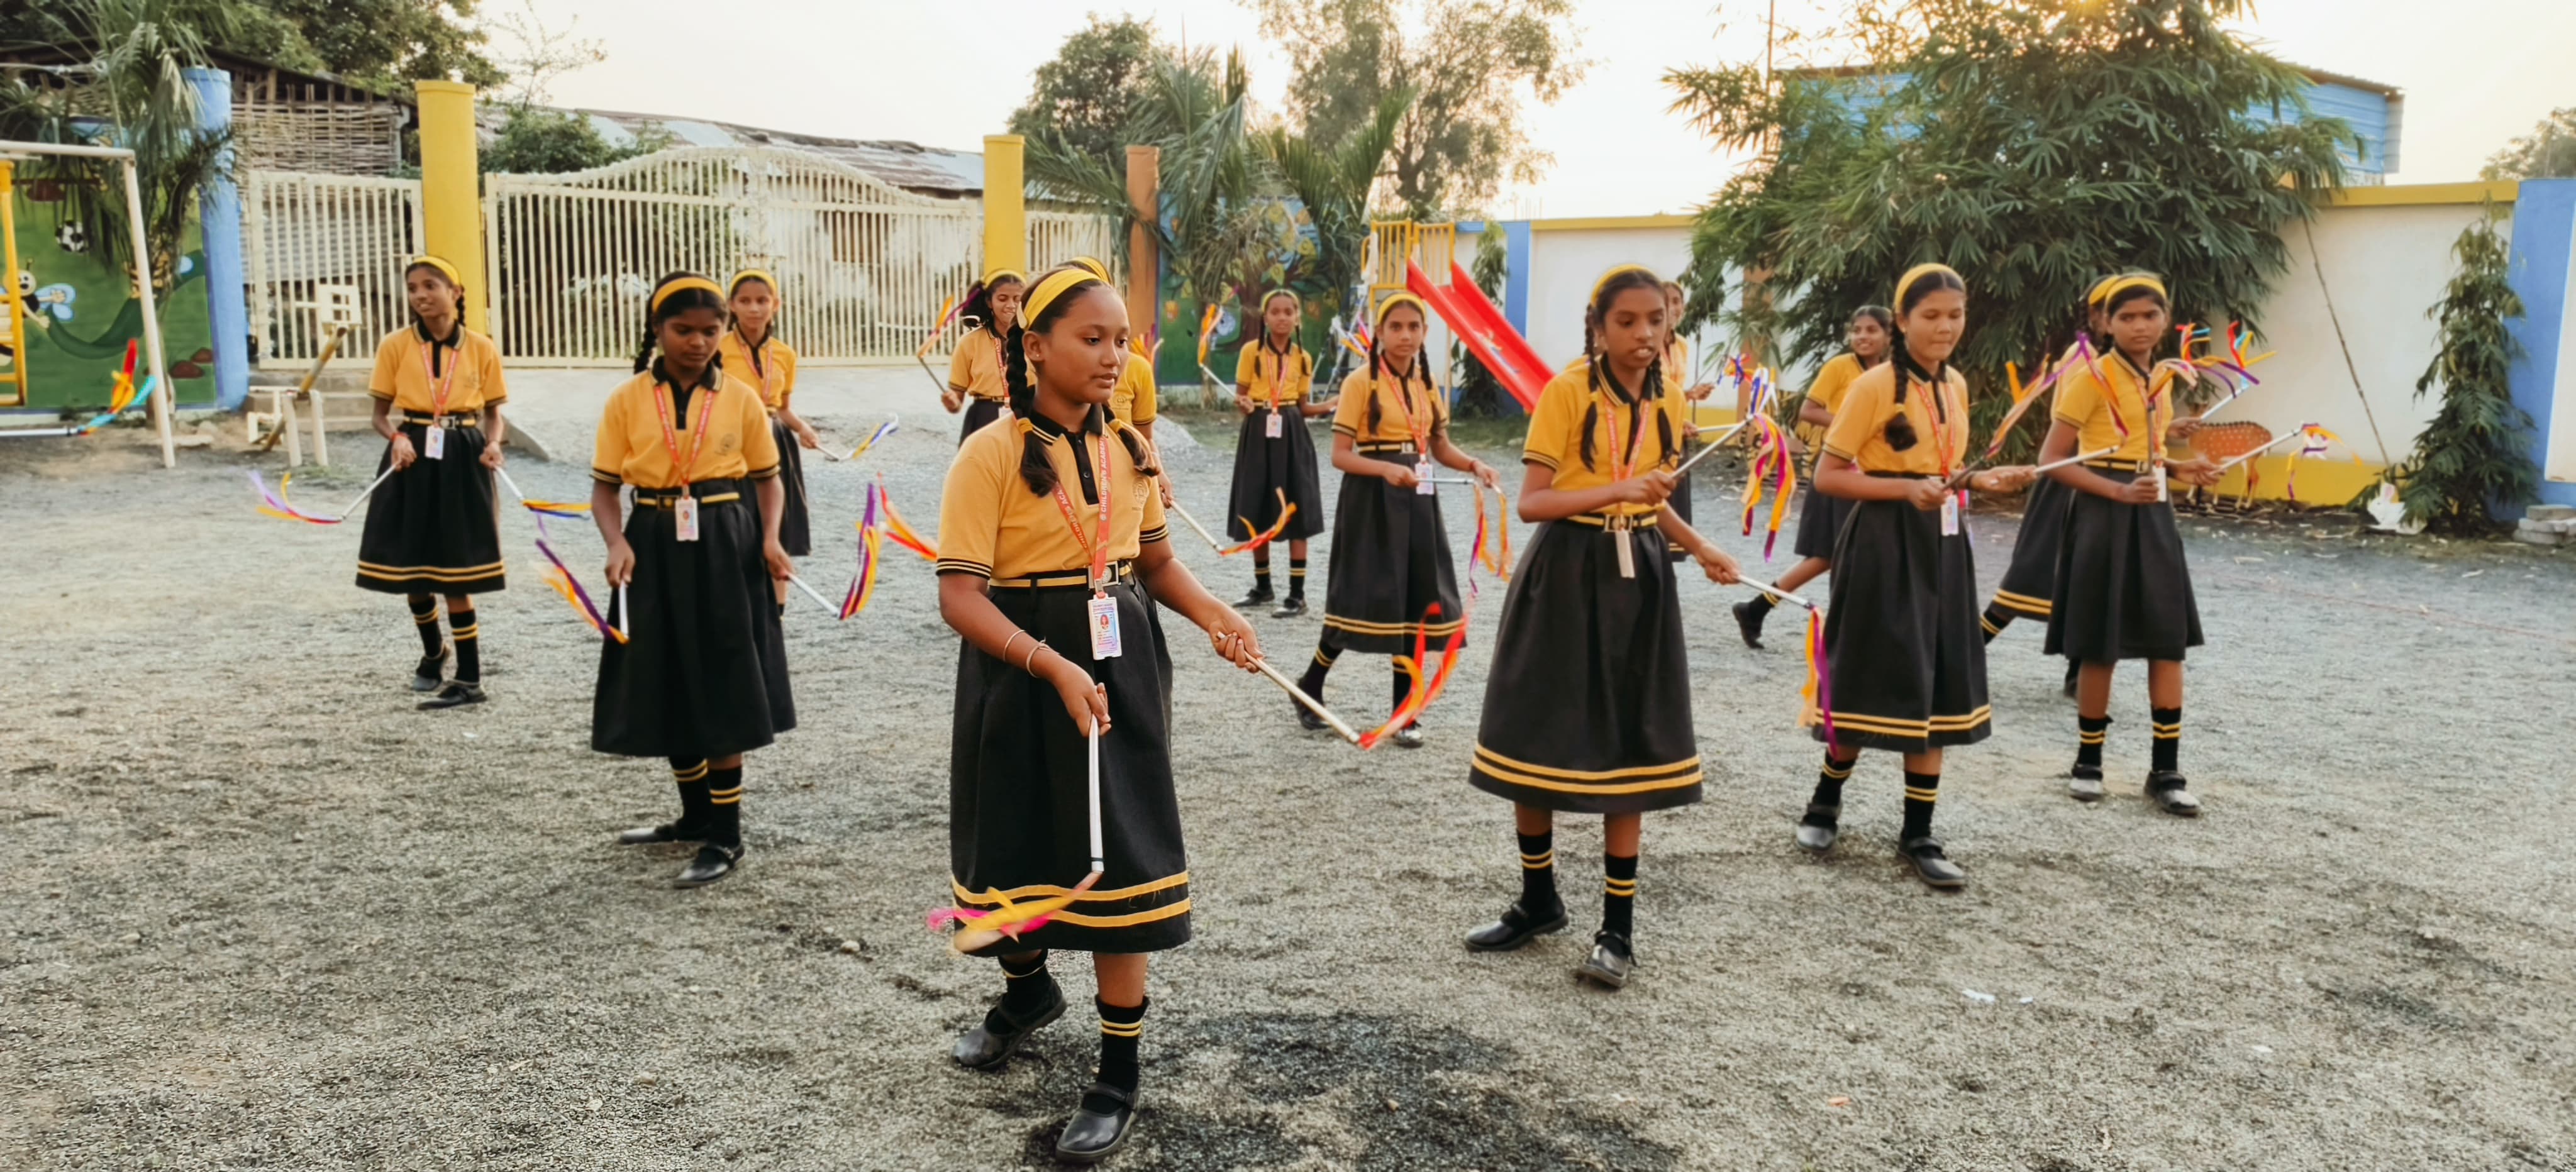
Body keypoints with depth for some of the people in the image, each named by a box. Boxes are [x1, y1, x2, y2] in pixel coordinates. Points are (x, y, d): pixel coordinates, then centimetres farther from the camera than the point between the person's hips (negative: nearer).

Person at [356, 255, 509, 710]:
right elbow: (381, 414, 3)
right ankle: (433, 651, 37)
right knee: (410, 568, 9)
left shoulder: (481, 349, -1)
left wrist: (493, 445, -15)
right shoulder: (395, 346, -1)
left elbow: (494, 414, 5)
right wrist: (397, 439, -18)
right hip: (414, 458, 2)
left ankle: (470, 679, 5)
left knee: (454, 574, -3)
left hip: (460, 461, -2)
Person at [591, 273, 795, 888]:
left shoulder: (741, 398, -1)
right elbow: (605, 487, 2)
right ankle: (697, 815, 31)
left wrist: (770, 538, -11)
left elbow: (769, 478, 6)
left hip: (725, 548, -2)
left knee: (723, 692, -1)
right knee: (670, 691, 12)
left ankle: (726, 836, 8)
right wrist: (617, 543, -16)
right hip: (656, 549, 2)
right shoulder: (627, 400, 0)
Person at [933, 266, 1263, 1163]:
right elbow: (960, 595, -19)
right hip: (1020, 676, -2)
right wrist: (1052, 664, -31)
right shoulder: (992, 455, -13)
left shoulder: (1128, 450, 3)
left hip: (1119, 667, 3)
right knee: (1018, 845, 14)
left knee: (1121, 862, 0)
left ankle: (1119, 1079, 14)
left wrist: (1215, 618, -4)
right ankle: (1027, 990, 47)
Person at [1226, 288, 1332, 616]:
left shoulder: (1303, 358, 6)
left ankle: (1297, 594, -1)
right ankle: (1262, 587, 21)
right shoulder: (1251, 351, -1)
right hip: (1259, 433, 0)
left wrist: (1333, 405, -6)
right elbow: (1240, 397, 1)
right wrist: (1243, 404, -22)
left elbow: (1303, 407, 10)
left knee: (1296, 513, -4)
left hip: (1291, 434, 1)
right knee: (1256, 513, 5)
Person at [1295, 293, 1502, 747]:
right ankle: (1309, 688, 16)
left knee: (1414, 603, 5)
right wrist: (1386, 468, -28)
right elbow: (1340, 455, -12)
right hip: (1372, 501, -6)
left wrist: (1474, 465, -4)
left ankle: (1405, 712, 13)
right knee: (1366, 600, -5)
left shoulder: (1427, 384, 10)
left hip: (1417, 501, 6)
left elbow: (1441, 446, 16)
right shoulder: (1361, 382, -8)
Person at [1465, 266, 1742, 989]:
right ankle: (1538, 903, 25)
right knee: (1539, 743, 4)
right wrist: (1619, 490, -26)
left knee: (1629, 750, 3)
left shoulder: (1669, 402, 6)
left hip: (1638, 579, 3)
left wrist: (1700, 548, 7)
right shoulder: (1568, 392, -10)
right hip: (1565, 575, -3)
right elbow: (1531, 502, -16)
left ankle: (1618, 928, 12)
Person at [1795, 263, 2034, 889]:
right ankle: (1826, 799, 23)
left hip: (1941, 545, 7)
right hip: (1885, 546, -7)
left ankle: (1918, 833, 13)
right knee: (1880, 683, -1)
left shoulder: (1956, 385, 10)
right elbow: (1827, 476, -13)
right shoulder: (1875, 386, -11)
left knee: (1938, 686, 6)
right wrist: (1906, 489, -23)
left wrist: (1979, 481, 3)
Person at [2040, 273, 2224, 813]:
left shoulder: (2162, 381, 11)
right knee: (2100, 647, 0)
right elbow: (2052, 460, -14)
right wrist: (2119, 491, -22)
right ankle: (2088, 763, 16)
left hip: (2152, 517, 6)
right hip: (2104, 517, -6)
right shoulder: (2090, 378, -10)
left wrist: (2180, 469, 5)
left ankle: (2166, 770, 10)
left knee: (2169, 641, 3)